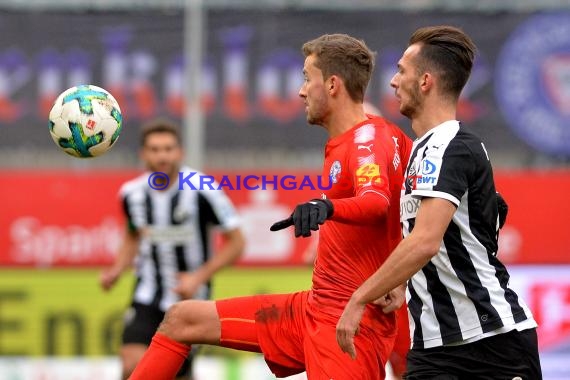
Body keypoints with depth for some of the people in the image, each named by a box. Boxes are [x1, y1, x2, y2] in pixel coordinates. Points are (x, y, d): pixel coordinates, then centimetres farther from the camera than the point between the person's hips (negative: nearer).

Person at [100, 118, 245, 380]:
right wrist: (116, 270, 0)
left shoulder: (201, 192, -16)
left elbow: (236, 243, -9)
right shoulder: (132, 193, -3)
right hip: (148, 296, 2)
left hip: (190, 299, -2)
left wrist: (199, 277, -19)